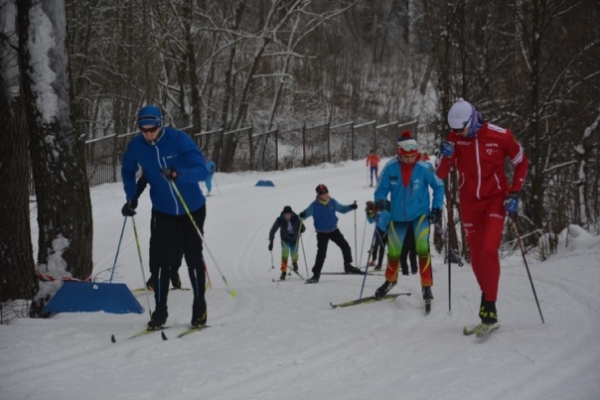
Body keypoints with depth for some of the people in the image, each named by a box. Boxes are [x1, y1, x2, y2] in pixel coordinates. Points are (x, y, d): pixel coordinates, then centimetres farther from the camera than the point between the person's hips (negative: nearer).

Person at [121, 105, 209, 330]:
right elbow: (127, 171, 7)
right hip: (163, 212, 2)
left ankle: (199, 307, 22)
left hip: (192, 208, -2)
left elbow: (202, 170, -30)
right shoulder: (136, 146, -13)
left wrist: (178, 174, -47)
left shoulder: (179, 140, -24)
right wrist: (132, 198, -4)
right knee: (159, 260, -7)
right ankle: (160, 309, 6)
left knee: (193, 258, 6)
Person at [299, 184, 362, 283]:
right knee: (321, 253, -11)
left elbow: (341, 209, 15)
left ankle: (348, 266, 19)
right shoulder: (314, 205, -14)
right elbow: (306, 213, -18)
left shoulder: (332, 202, -1)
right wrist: (302, 215, -41)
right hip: (322, 233, -4)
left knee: (345, 246, 1)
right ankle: (316, 274, -4)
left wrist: (351, 207, 1)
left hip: (334, 230, 4)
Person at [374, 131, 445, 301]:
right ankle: (390, 279, 41)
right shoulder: (390, 167, -15)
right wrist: (379, 201, -24)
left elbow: (439, 186, -4)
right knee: (393, 250, 14)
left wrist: (436, 206, -9)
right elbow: (382, 188, -6)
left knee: (422, 247, -19)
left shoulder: (424, 168, -18)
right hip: (398, 215, 2)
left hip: (420, 213, -2)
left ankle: (426, 285, -8)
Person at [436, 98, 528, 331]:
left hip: (495, 200, -3)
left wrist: (514, 193, -7)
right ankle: (487, 297, 25)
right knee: (476, 256, 6)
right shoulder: (454, 138, -7)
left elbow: (521, 162, 1)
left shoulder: (500, 136, -14)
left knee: (489, 250, -19)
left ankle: (489, 307, -15)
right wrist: (446, 156, -25)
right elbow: (441, 175, -5)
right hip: (469, 204, 3)